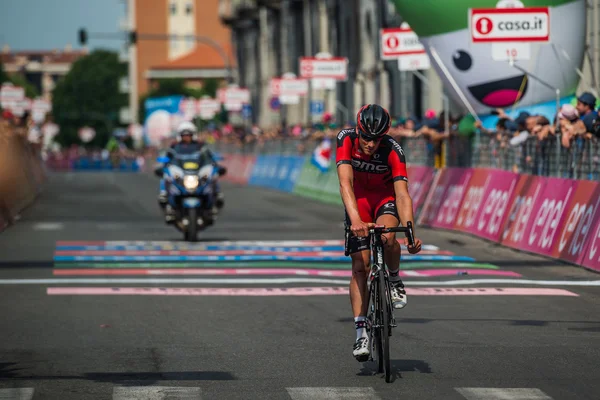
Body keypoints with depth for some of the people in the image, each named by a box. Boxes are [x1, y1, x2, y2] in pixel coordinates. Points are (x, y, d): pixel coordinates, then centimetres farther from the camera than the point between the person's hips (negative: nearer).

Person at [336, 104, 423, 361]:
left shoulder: (393, 150, -30)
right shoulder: (346, 140, -28)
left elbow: (402, 194, -34)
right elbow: (346, 184, -37)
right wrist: (355, 220, -52)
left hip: (386, 196, -1)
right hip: (358, 198, 1)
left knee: (387, 237, -34)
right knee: (360, 265, -8)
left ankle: (395, 280, -4)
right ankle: (361, 332, -6)